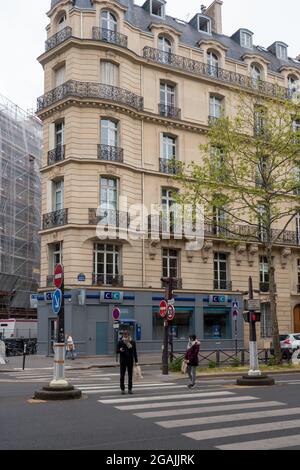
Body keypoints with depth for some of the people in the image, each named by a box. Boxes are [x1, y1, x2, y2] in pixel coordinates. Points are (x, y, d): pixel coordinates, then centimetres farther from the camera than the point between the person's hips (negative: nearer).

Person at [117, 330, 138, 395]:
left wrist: (136, 361, 2)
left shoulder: (132, 342, 1)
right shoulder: (120, 342, -3)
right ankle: (122, 389, 10)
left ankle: (130, 389, 14)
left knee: (130, 375, 6)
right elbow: (117, 351, 1)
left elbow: (135, 352, 5)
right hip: (123, 361, -1)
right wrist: (120, 350, -23)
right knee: (122, 375, 1)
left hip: (130, 361, 1)